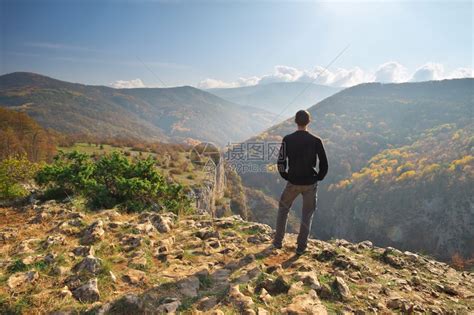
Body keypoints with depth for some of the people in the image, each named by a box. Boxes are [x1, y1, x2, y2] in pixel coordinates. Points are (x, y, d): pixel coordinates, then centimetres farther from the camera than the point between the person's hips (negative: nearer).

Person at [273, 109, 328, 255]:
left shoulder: (287, 139, -8)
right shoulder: (316, 141, -8)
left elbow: (281, 162, -6)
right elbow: (324, 164, -5)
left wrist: (286, 176, 8)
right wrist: (318, 178, 9)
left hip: (293, 183, 0)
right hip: (310, 184, 0)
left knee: (283, 209, 21)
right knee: (307, 214, 15)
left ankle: (278, 241, 25)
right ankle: (301, 247, 20)